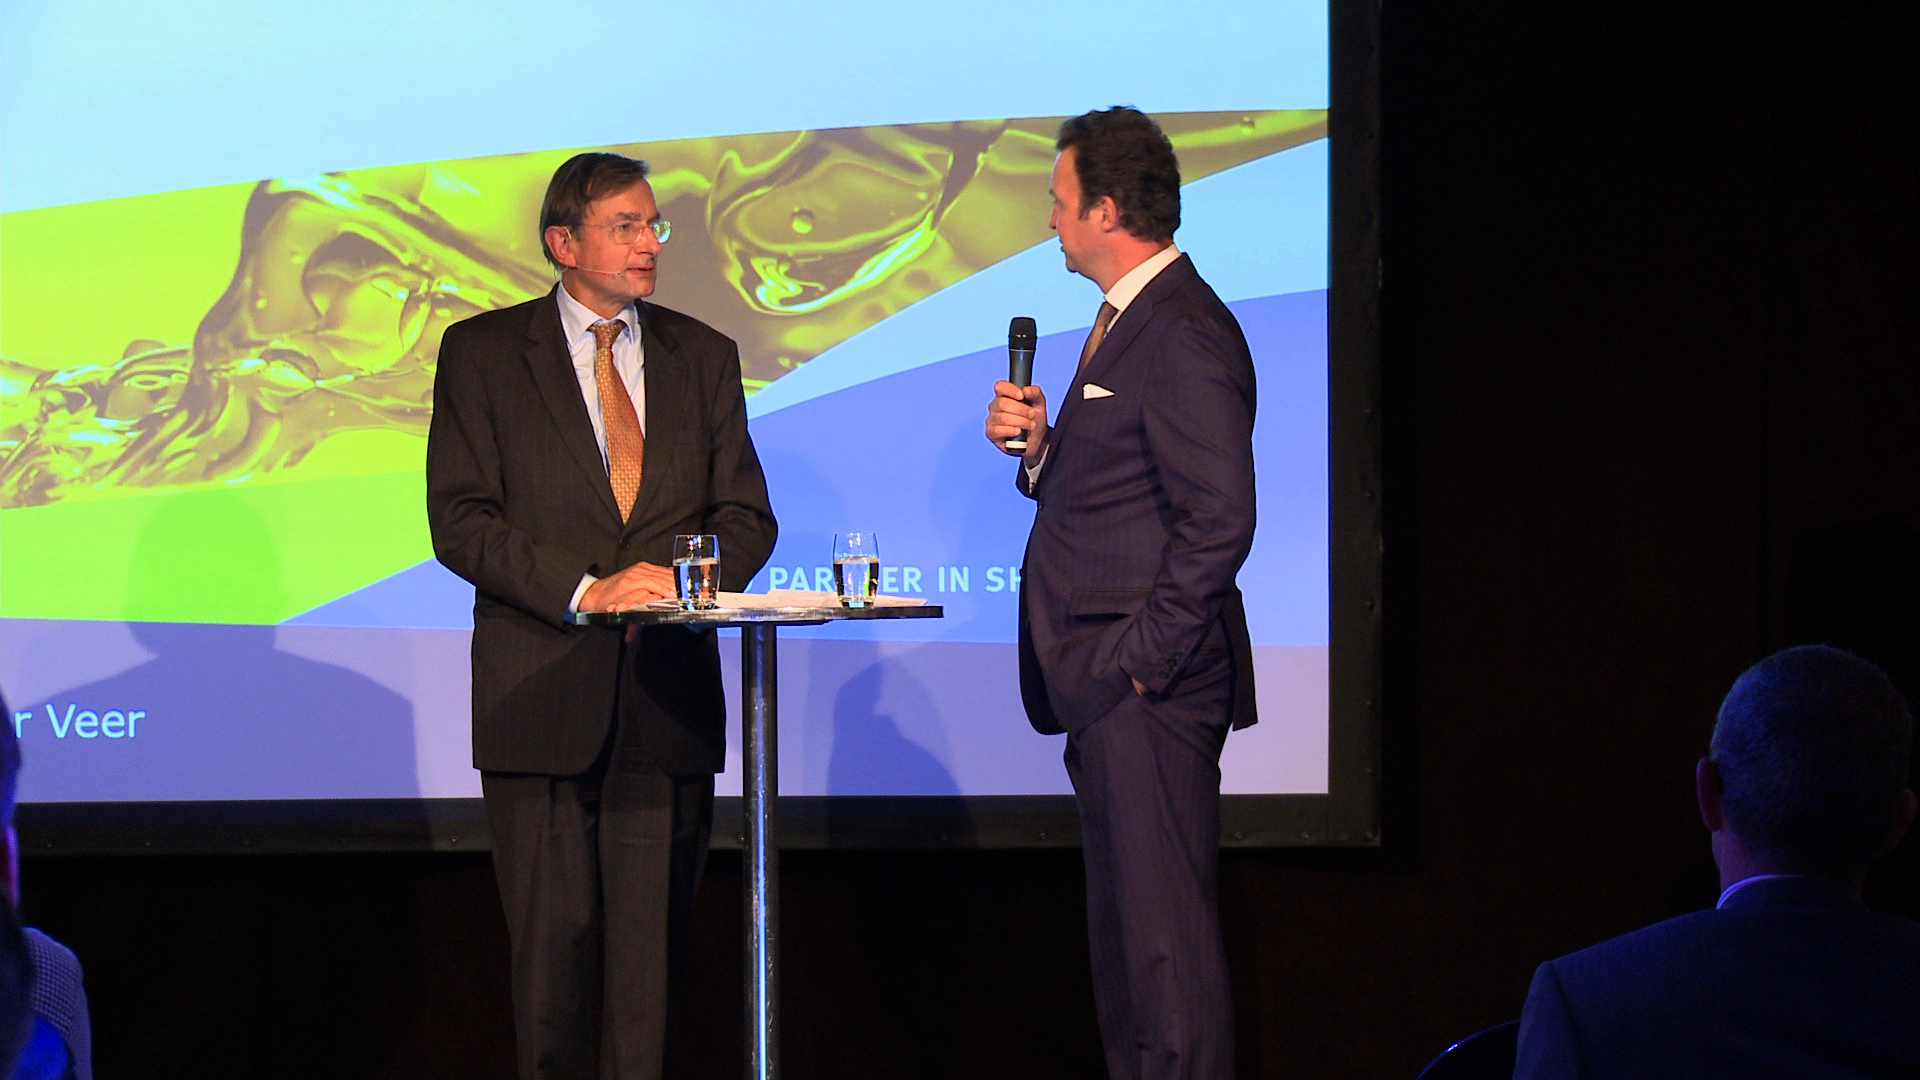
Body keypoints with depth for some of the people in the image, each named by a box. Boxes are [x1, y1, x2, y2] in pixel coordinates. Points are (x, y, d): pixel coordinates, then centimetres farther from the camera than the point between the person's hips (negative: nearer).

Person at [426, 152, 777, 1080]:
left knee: (652, 951, 1)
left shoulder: (703, 357, 14)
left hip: (668, 694, 3)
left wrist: (686, 577, -9)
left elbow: (746, 515, 12)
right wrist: (582, 588, -16)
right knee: (553, 947, -2)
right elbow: (460, 519, -4)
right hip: (542, 694, -2)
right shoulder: (483, 353, 4)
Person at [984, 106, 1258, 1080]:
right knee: (1125, 926, 14)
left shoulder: (1183, 335, -16)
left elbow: (1217, 519, -21)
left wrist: (1139, 658, -20)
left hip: (1152, 690, -11)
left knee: (1163, 924, -9)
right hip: (1107, 689, 11)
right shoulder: (1126, 320, 18)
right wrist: (1037, 445, 3)